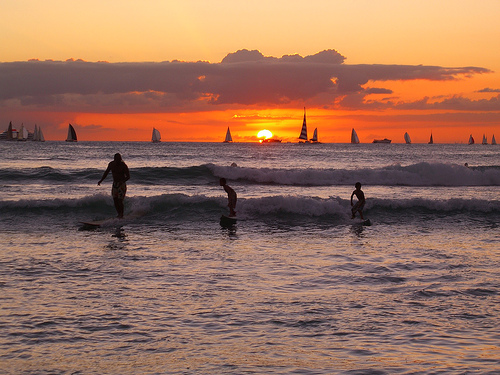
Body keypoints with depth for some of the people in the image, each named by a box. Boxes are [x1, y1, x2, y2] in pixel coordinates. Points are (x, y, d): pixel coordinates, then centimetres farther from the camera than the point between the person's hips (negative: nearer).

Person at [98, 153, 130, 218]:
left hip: (122, 184, -6)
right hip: (114, 184, 6)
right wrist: (101, 180, 11)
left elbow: (128, 176, -15)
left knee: (120, 201, -10)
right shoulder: (111, 164, 0)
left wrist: (122, 181, -32)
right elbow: (106, 172, 16)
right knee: (115, 200, 5)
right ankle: (119, 214, 17)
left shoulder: (123, 166, -15)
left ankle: (121, 216, 3)